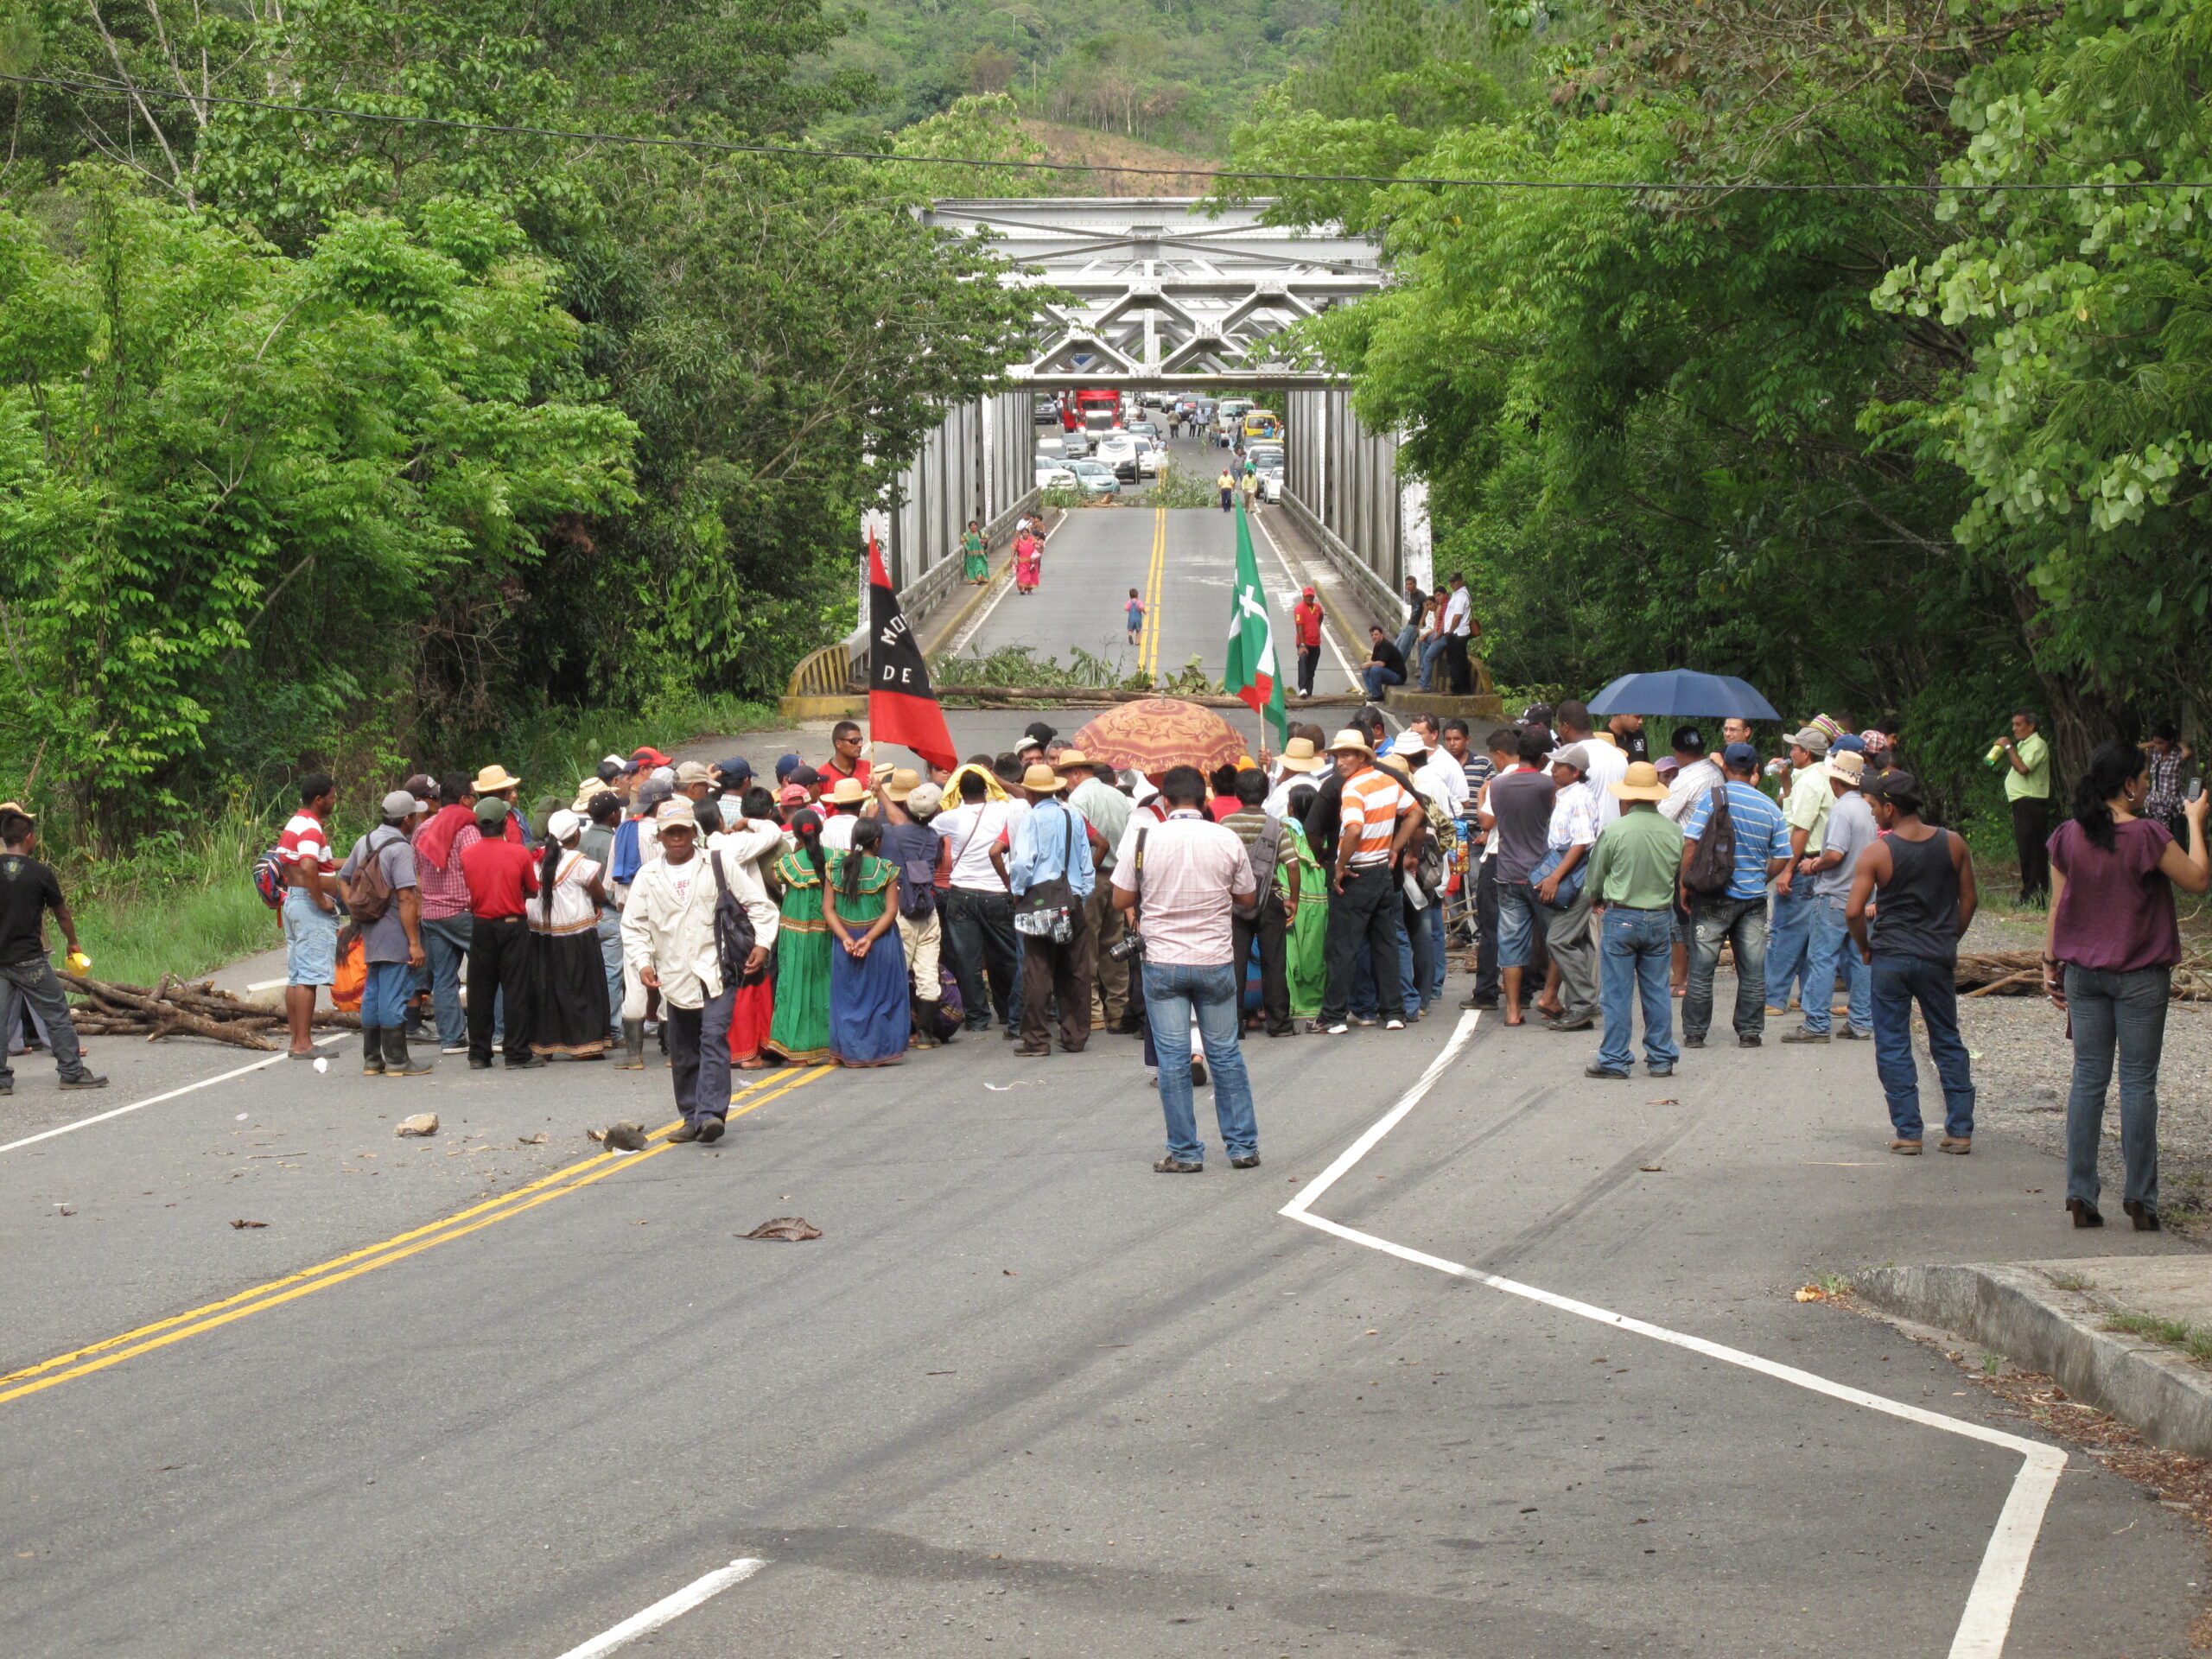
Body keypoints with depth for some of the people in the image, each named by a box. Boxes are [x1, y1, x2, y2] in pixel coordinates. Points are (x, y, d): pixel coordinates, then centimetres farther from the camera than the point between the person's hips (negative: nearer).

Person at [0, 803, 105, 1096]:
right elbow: (62, 913, 5)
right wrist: (72, 942, 21)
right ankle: (72, 1072, 8)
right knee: (57, 1015, 6)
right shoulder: (40, 872, -8)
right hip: (29, 959, -3)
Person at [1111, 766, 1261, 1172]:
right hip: (1216, 961, 1)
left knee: (1173, 1059, 3)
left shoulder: (1144, 838, -7)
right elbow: (1246, 898, 7)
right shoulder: (1228, 841, -4)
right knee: (1226, 1054, 11)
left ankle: (1184, 1152, 4)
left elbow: (1121, 899, -2)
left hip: (1162, 963, -1)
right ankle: (1243, 1146, 15)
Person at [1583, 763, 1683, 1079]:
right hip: (1661, 918, 3)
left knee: (1617, 993, 3)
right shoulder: (1674, 831, -3)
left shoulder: (1614, 831, -12)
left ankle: (1614, 1059, 5)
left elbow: (1595, 879, 0)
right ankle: (1661, 1059, 15)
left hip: (1620, 919, -3)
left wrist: (1599, 900, 21)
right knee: (1657, 991, 11)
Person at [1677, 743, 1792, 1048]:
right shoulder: (1770, 808, 3)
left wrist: (1685, 884, -3)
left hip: (1715, 897, -3)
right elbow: (1782, 857, 4)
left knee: (1702, 968, 3)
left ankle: (1694, 1032, 5)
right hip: (1753, 897, 3)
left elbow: (1691, 843, -12)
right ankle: (1750, 1031, 13)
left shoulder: (1713, 797, -8)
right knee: (1752, 970, 9)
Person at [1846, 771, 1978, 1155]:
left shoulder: (1877, 853, -11)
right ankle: (1960, 1130, 12)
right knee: (1948, 1044, 14)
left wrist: (1865, 947, 4)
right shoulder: (1953, 844, -1)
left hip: (1890, 960, -3)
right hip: (1937, 958, 3)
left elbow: (1854, 911, -13)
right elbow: (1968, 901, 5)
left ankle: (1907, 1131, 2)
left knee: (1893, 1047, 5)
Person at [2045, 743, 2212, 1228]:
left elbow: (2058, 907, 5)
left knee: (2088, 1078, 8)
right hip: (2140, 975, -4)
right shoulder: (2147, 835, -14)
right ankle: (2140, 1200, 2)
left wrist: (2051, 966, 13)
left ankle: (2081, 1196, 5)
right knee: (2138, 1082, 1)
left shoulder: (2067, 838, 0)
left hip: (2083, 971, 4)